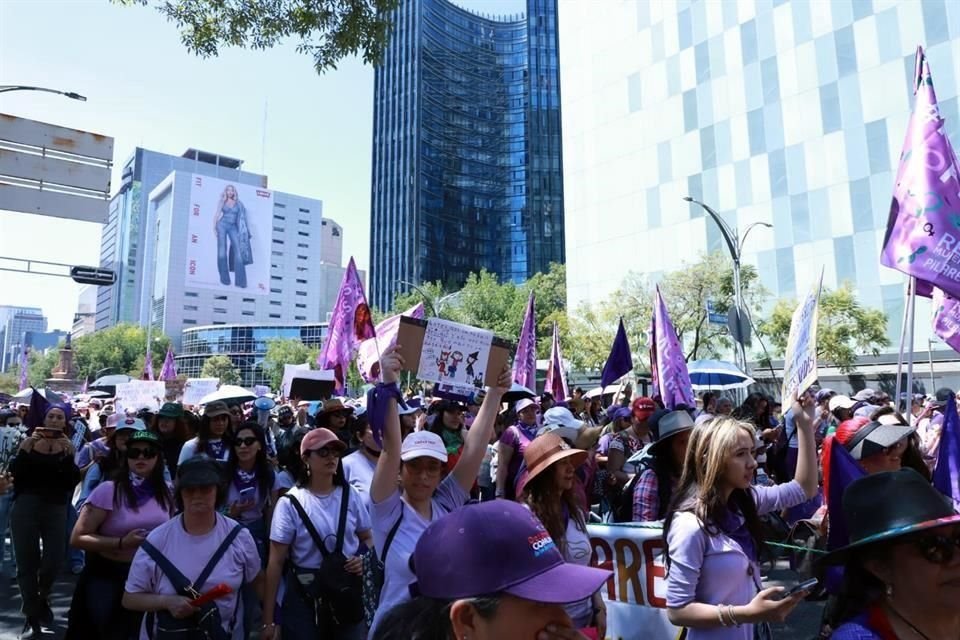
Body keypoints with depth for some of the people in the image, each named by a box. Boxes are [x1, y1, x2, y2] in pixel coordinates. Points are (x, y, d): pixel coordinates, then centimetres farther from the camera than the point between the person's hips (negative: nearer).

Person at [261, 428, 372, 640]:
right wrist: (268, 620, -8)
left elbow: (368, 538, 11)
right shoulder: (290, 503, -10)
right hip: (304, 594, -2)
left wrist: (364, 558, -11)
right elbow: (276, 562, -8)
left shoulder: (350, 495, -2)